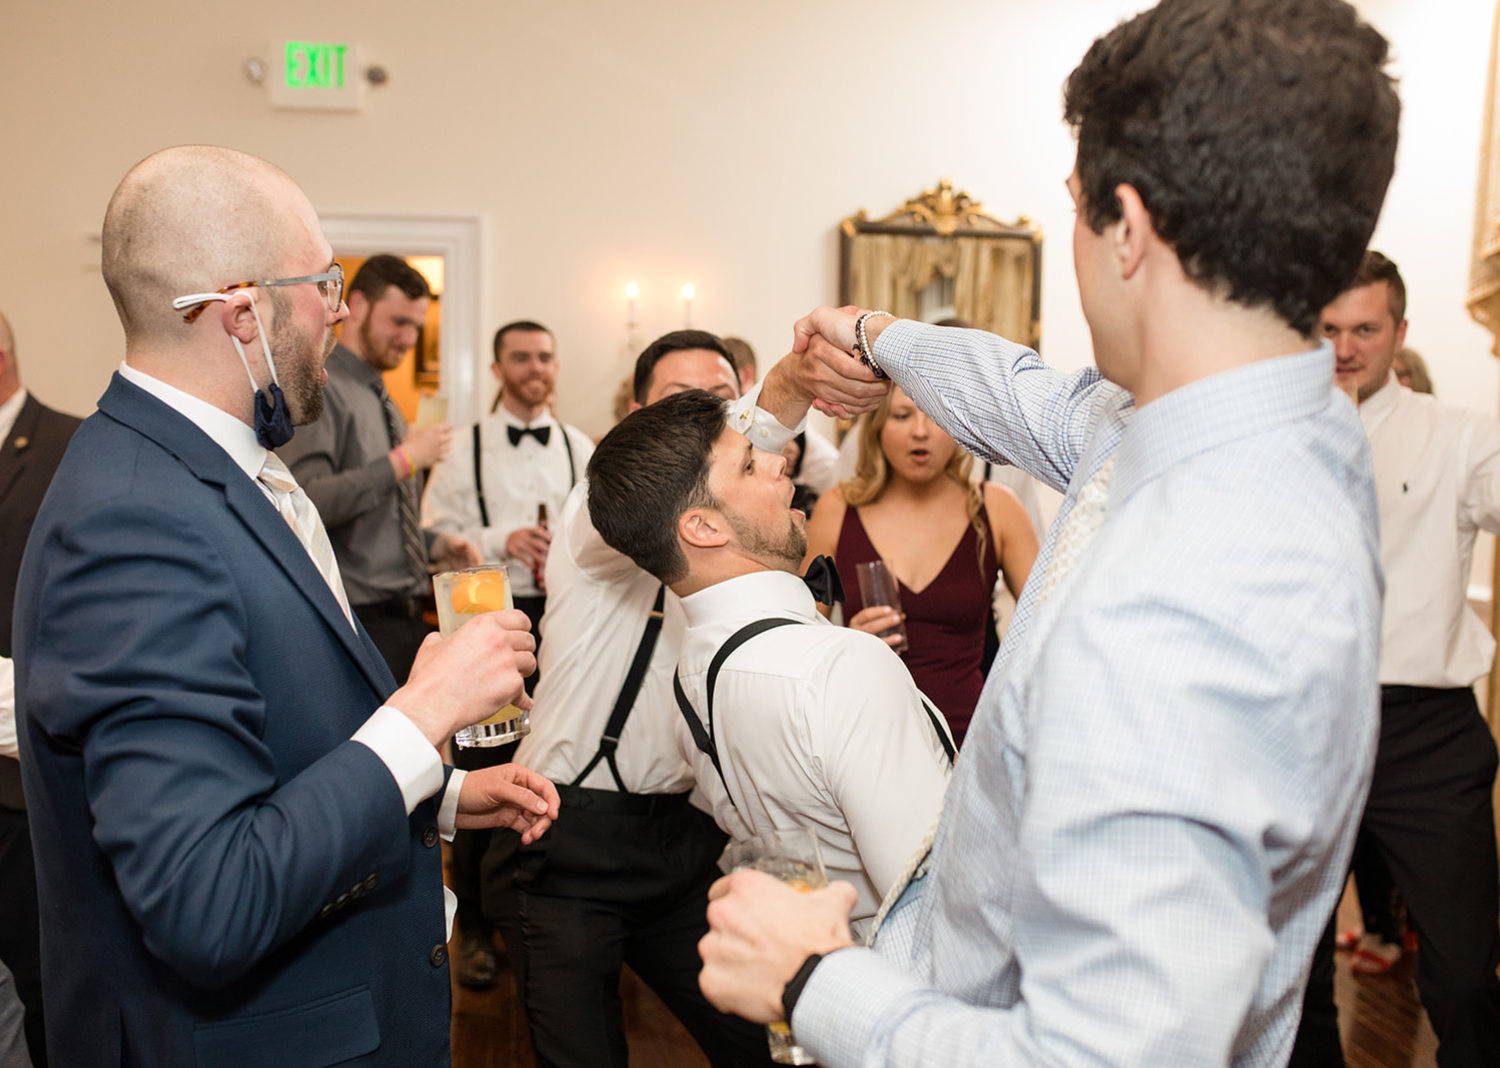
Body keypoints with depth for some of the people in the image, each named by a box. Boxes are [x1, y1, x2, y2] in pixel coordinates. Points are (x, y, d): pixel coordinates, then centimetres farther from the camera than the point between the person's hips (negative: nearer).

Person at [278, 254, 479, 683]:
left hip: (406, 617, 8)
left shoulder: (384, 404, 19)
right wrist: (402, 461, -19)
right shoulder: (319, 390, -10)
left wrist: (434, 544, 7)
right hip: (357, 619, -8)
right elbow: (305, 501, -25)